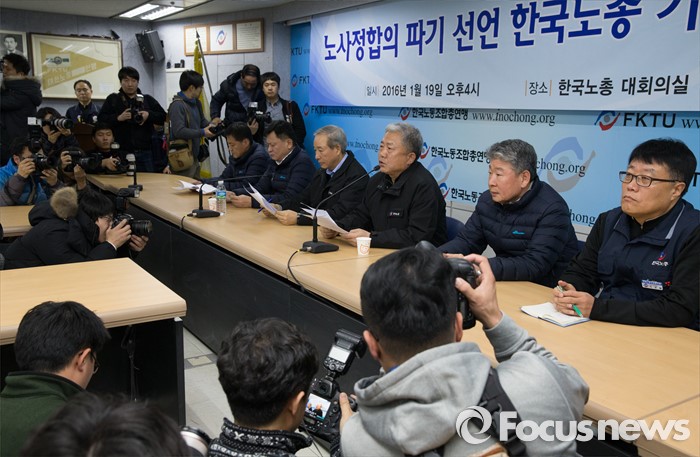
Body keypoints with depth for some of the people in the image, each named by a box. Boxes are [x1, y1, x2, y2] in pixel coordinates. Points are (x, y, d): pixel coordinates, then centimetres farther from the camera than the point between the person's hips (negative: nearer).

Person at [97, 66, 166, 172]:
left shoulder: (147, 99, 13)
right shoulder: (113, 99, 10)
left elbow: (163, 117, 7)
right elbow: (101, 119, 1)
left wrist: (149, 115, -11)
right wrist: (118, 118, -14)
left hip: (146, 152, 1)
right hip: (122, 152, -1)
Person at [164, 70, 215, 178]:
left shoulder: (196, 103, 11)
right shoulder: (177, 105, -17)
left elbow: (202, 121, 25)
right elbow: (179, 131, -25)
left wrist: (212, 127, 3)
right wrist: (202, 133, -21)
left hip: (194, 155, 9)